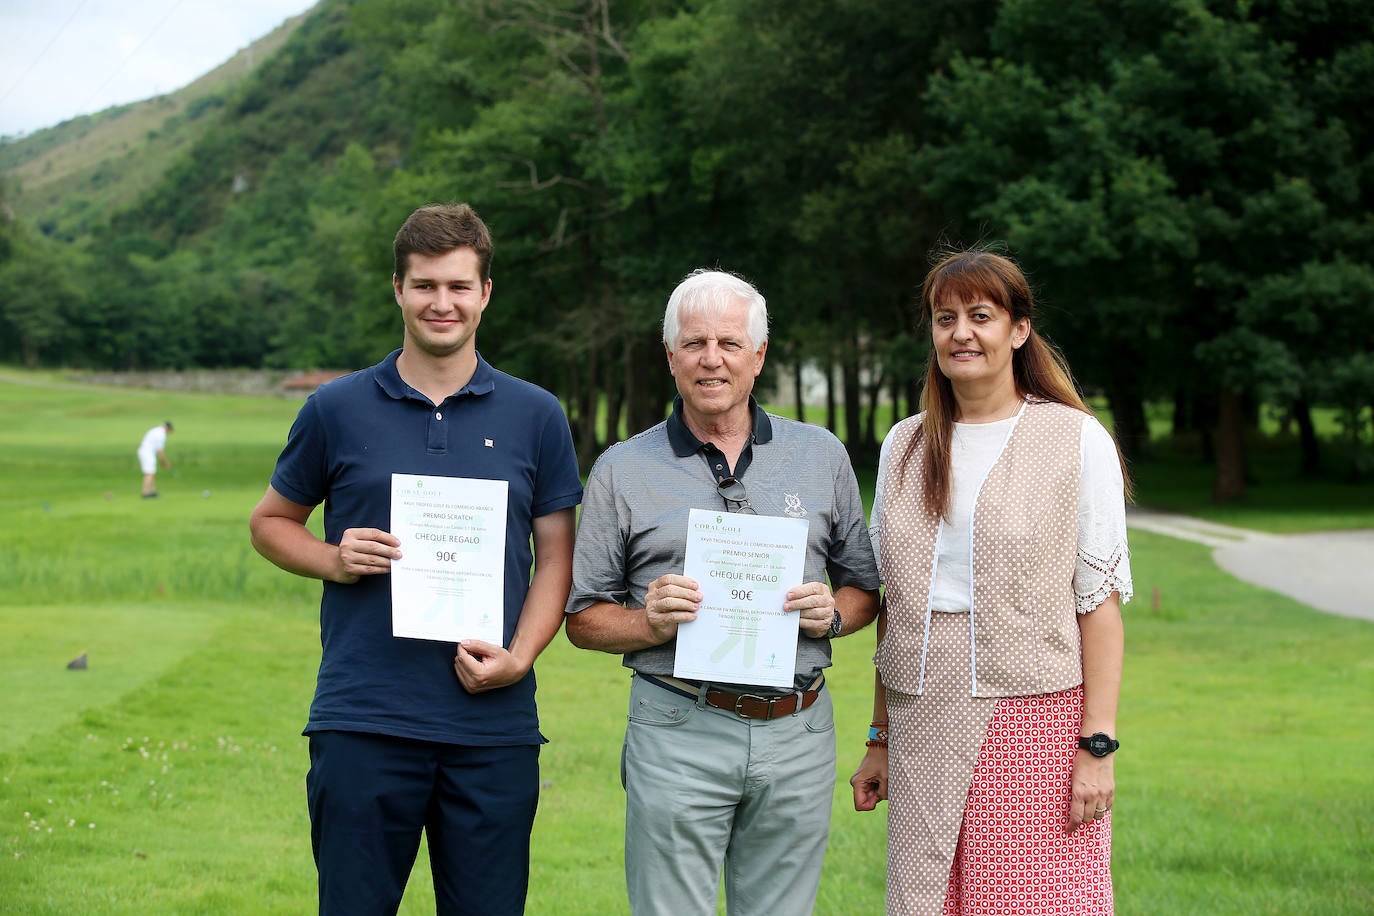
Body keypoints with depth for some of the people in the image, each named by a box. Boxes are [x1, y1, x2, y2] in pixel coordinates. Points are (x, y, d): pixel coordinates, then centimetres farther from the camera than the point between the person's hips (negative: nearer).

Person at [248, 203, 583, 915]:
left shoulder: (537, 416, 8)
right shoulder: (337, 410, 5)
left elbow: (557, 556, 9)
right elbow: (270, 523, 15)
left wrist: (519, 656, -7)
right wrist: (332, 559, -6)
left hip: (494, 723, 1)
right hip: (363, 718, -1)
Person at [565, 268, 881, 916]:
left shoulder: (822, 456, 11)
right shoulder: (622, 472, 5)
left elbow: (865, 587, 16)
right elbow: (583, 619, 6)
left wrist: (832, 613, -5)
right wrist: (650, 623, -13)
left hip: (797, 736, 2)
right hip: (677, 735, -2)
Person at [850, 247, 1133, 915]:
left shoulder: (1076, 440, -1)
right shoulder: (904, 447, 12)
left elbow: (1100, 600, -4)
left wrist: (1097, 744, -11)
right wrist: (880, 740, 14)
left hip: (1034, 720, -4)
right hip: (924, 733, 4)